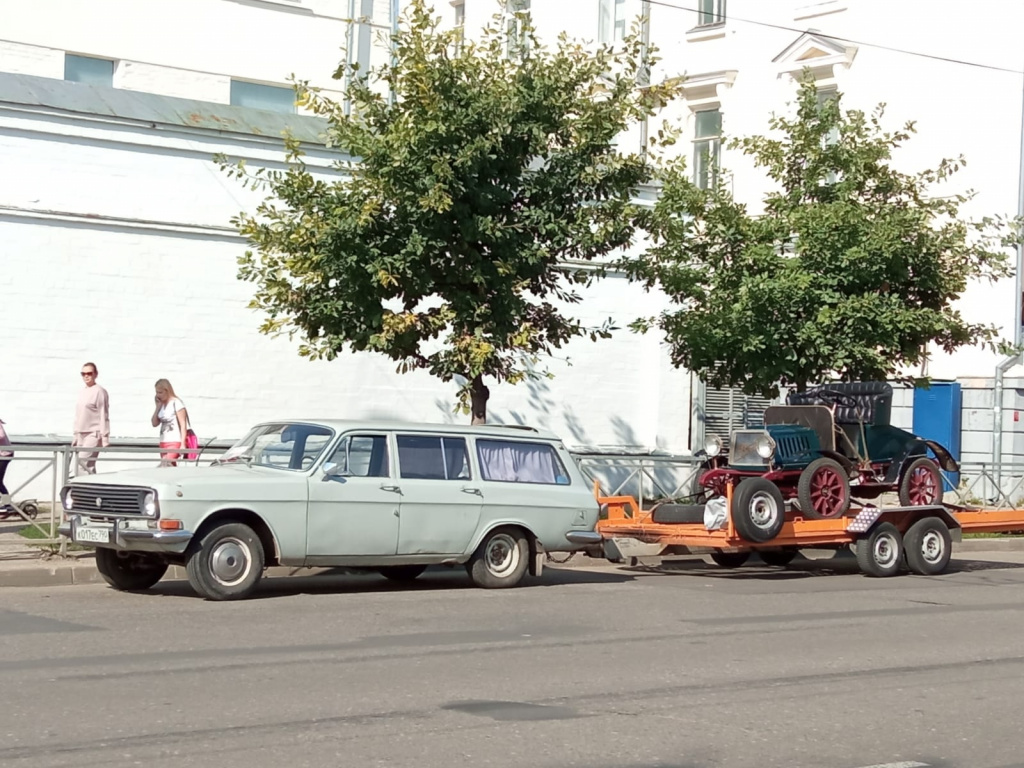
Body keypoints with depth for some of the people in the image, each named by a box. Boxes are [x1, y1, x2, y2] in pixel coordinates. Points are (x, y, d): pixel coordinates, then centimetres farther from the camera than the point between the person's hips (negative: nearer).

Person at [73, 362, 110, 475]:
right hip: (82, 435, 8)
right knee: (88, 467, 7)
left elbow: (104, 416, -11)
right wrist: (76, 435, 19)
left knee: (81, 465, -18)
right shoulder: (83, 392, 14)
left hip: (93, 435, -8)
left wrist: (105, 438, -14)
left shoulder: (99, 392, -8)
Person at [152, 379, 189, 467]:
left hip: (175, 442, -7)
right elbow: (155, 423, 11)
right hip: (163, 443, 7)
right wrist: (158, 407, 2)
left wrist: (183, 444, -16)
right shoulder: (162, 405, 11)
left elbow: (183, 425, -11)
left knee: (166, 464, -23)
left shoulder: (176, 403, -10)